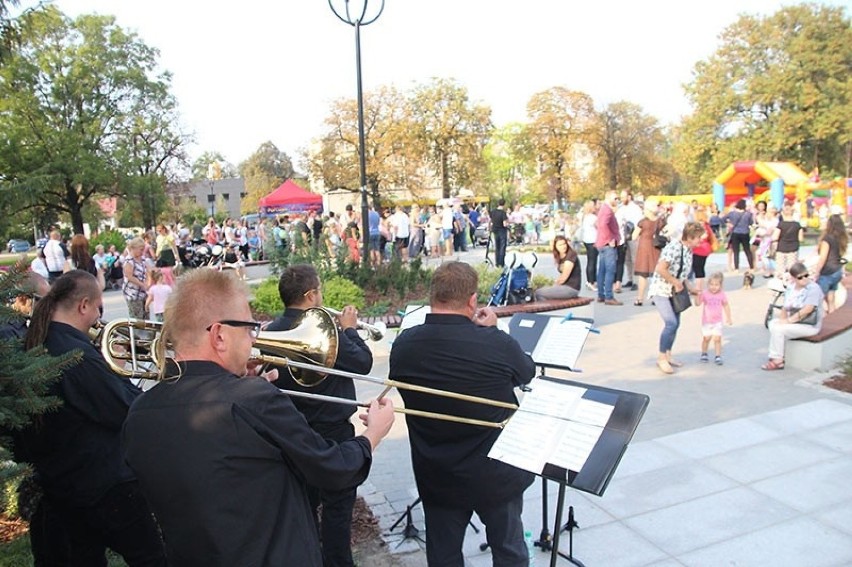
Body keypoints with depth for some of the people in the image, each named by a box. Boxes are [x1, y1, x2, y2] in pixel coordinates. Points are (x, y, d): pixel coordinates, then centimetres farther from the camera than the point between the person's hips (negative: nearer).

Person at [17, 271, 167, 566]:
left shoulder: (32, 346, 0)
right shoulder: (77, 355, -28)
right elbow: (127, 411, -23)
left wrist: (108, 369, 3)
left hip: (60, 480, 10)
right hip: (105, 483, -9)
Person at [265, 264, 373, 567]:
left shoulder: (272, 330, -2)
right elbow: (363, 363, -17)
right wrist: (350, 330, -2)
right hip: (330, 429, -8)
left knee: (305, 498, 22)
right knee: (338, 502, 7)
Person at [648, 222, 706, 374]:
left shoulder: (688, 250, 5)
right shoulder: (674, 247, -23)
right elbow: (661, 269, -31)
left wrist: (689, 288, 9)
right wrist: (676, 282, -21)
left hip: (674, 292, 9)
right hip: (661, 290, -9)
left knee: (675, 324, 11)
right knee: (671, 323, -15)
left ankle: (667, 356, 25)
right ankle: (661, 358, -2)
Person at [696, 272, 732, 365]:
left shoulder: (722, 295, -4)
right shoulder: (704, 293, -9)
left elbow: (726, 306, 8)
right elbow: (698, 303, -16)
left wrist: (728, 318, 10)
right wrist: (698, 295, -33)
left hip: (717, 322, 1)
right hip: (706, 321, 0)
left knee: (717, 339, -4)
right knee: (706, 338, 7)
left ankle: (718, 356, 5)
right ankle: (704, 354, 25)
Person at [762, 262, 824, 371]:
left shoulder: (813, 288, -15)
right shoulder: (790, 288, 7)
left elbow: (807, 310, -24)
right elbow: (785, 308, 8)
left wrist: (789, 320, -22)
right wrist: (783, 318, -13)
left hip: (809, 325, -8)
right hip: (794, 321, 8)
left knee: (778, 329, -22)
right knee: (773, 323, -11)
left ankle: (777, 361, -10)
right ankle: (777, 356, -7)